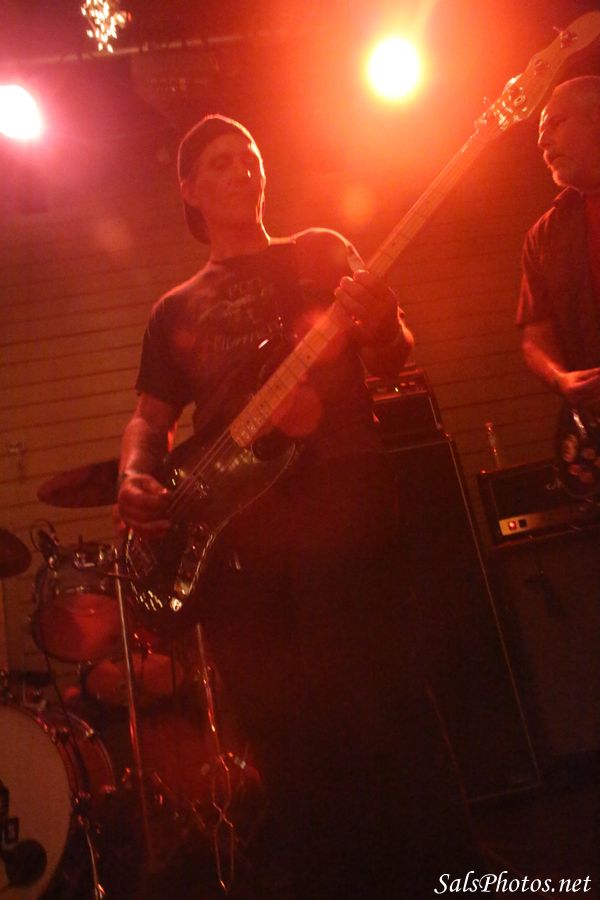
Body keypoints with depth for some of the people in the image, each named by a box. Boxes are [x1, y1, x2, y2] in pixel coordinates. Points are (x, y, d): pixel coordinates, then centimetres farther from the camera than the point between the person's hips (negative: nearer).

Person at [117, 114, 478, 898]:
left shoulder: (318, 252, 16)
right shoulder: (176, 310, 21)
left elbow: (391, 361, 7)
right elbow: (150, 418, 17)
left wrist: (381, 321, -15)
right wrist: (136, 477, -4)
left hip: (338, 493, -2)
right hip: (230, 525, 3)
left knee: (379, 702, -6)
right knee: (283, 731, 7)